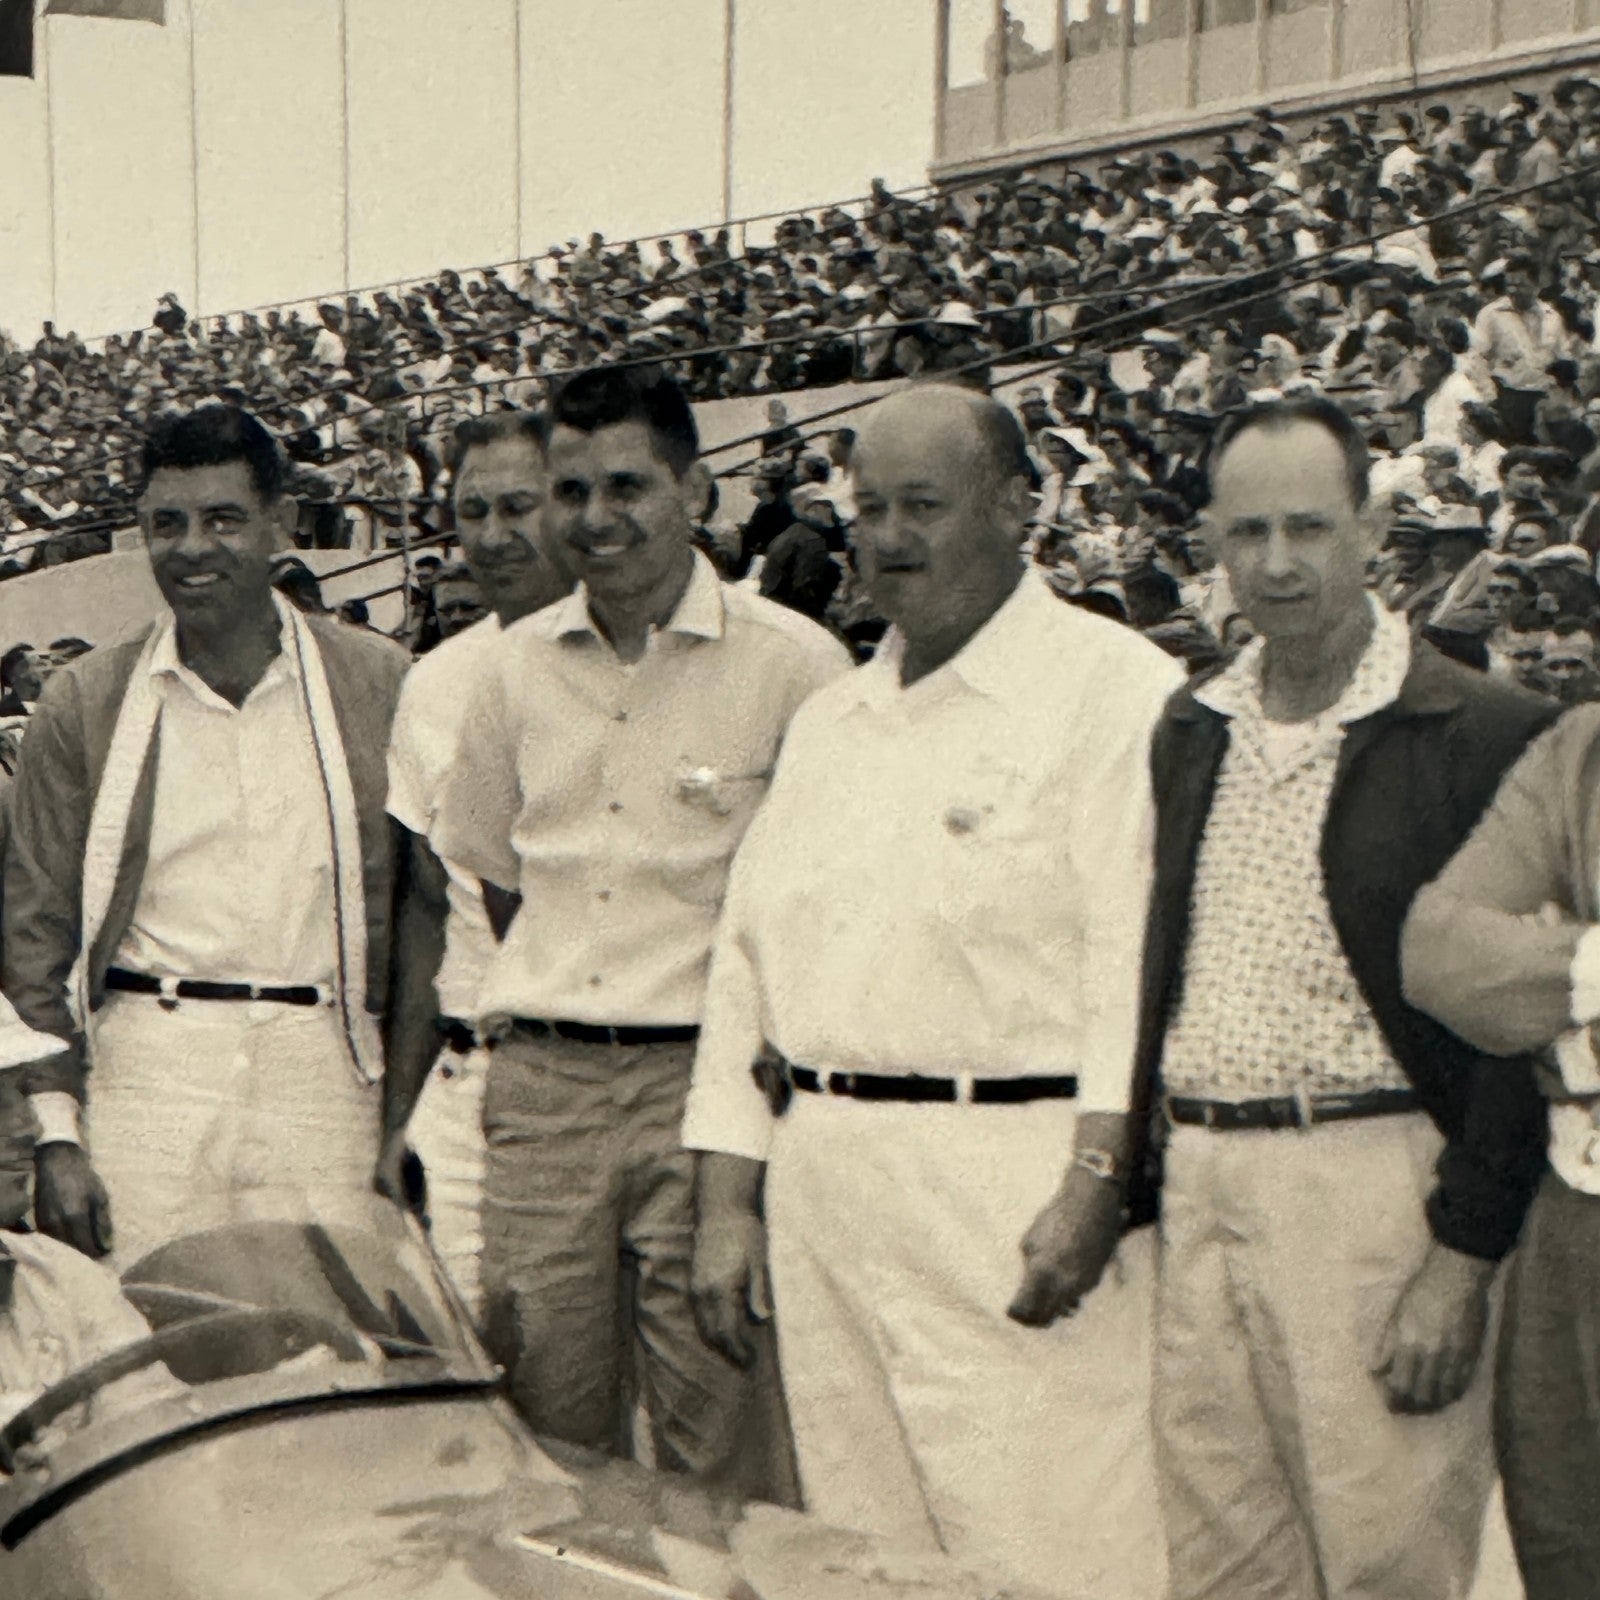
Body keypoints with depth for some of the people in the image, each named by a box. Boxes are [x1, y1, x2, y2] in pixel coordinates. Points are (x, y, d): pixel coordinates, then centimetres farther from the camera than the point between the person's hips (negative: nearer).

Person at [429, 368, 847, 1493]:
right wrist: (521, 1014, 13)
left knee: (718, 1470, 0)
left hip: (706, 1080, -4)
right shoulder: (520, 663, 9)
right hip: (538, 1088, 4)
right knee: (543, 1451, 10)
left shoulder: (793, 662, -4)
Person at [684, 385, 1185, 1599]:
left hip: (1013, 1187, -6)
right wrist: (728, 1203, 13)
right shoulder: (829, 723, 18)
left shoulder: (1114, 690, -4)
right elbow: (747, 956, 18)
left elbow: (1137, 952, -12)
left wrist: (1095, 1184, -19)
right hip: (821, 1183, 7)